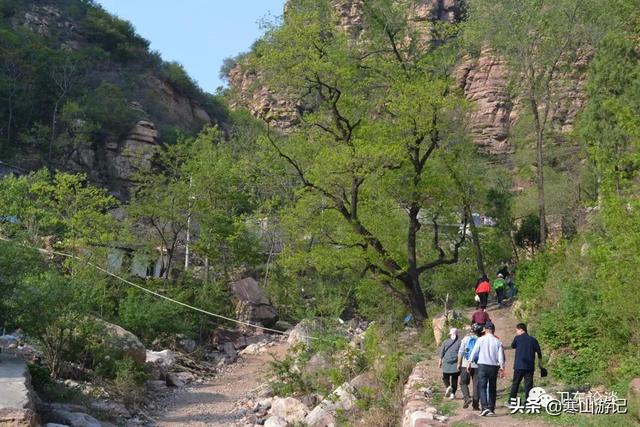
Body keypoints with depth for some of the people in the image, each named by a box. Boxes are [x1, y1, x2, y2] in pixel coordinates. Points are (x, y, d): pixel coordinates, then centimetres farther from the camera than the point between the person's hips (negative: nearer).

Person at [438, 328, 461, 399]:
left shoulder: (446, 342, 1)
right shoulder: (459, 342, -1)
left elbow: (441, 353, 3)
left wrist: (440, 361, 11)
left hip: (446, 363, 0)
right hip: (456, 364, 0)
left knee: (445, 377, 11)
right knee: (454, 379, 8)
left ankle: (448, 387, -15)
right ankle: (453, 393, 5)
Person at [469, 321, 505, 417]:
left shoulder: (481, 339, -3)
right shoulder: (498, 341, 3)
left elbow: (474, 353, 0)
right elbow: (501, 356, 1)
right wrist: (502, 368, 8)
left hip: (482, 366, -3)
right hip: (494, 367, 3)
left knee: (482, 387, -3)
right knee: (492, 388, 12)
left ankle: (485, 407, -19)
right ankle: (491, 409, 14)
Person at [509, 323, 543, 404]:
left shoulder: (517, 338, -2)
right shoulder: (533, 340, 5)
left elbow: (512, 346, 16)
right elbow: (539, 352, 5)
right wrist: (540, 364, 14)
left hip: (519, 366, -2)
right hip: (530, 366, 2)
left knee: (515, 383, 9)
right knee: (528, 384, 4)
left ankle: (512, 400, 12)